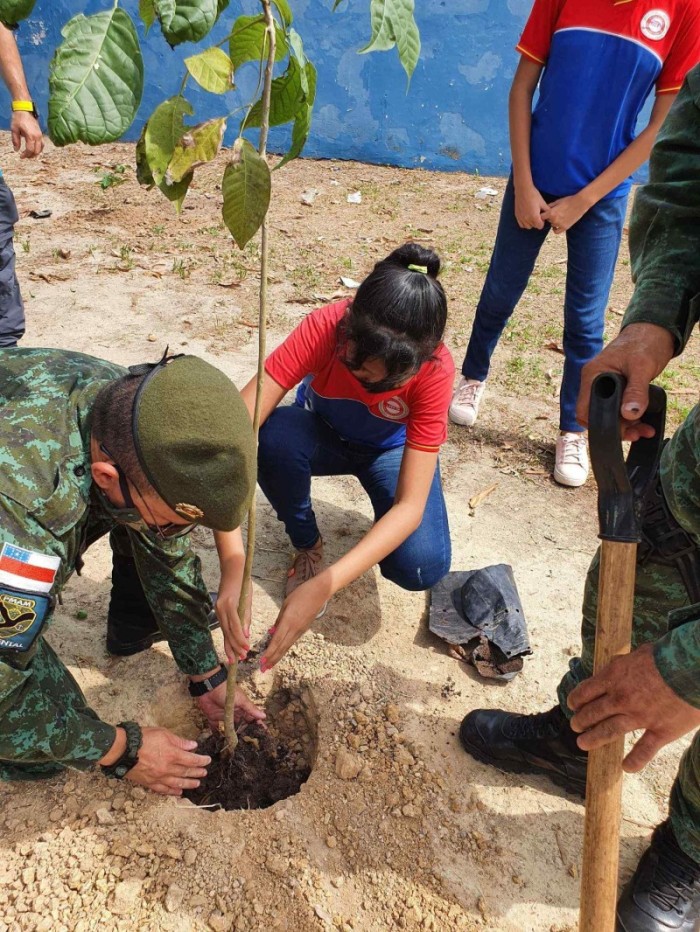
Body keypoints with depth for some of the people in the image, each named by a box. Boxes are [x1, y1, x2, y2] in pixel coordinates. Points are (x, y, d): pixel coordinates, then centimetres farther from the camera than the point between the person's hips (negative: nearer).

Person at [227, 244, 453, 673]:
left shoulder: (435, 369, -33)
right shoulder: (324, 328, -35)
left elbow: (411, 504, -35)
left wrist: (325, 585, -47)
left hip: (392, 449, -1)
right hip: (323, 434, 1)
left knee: (422, 568, -26)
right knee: (274, 438, -36)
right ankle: (308, 544, -6)